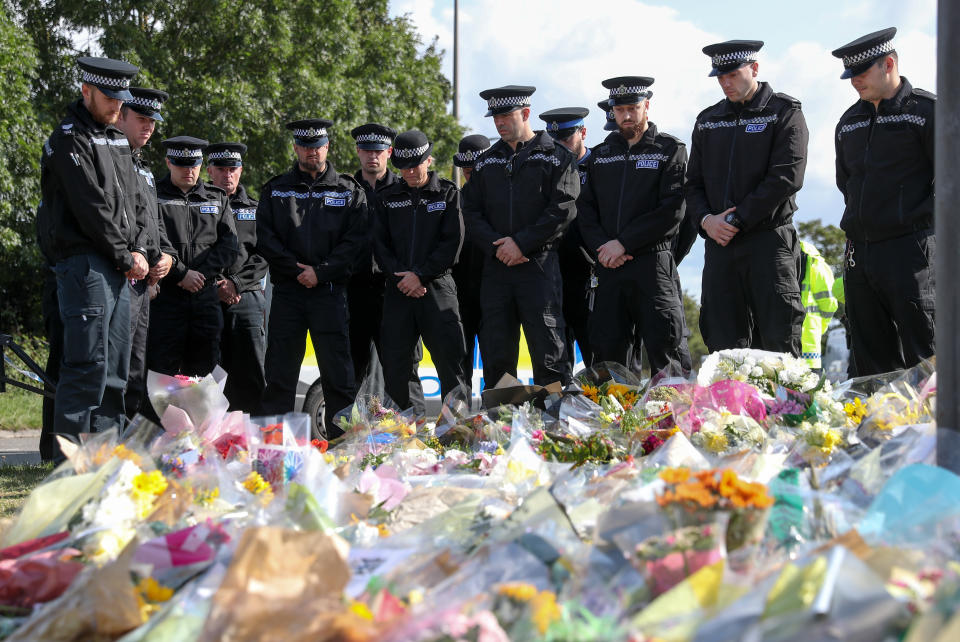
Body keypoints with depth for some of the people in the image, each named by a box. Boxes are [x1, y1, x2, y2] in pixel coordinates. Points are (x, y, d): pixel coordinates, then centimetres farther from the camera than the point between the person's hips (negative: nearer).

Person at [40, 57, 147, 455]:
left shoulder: (118, 140, 19)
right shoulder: (68, 140, -8)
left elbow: (133, 202, 18)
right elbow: (92, 208, -14)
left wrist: (138, 250, 2)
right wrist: (126, 257, -9)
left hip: (120, 270, 9)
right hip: (86, 265, -9)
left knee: (115, 366, 10)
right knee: (87, 364, -12)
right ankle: (69, 461, -9)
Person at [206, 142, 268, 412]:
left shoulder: (254, 210, 16)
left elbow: (263, 257, 7)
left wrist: (236, 283, -8)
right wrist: (217, 286, -9)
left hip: (247, 297, 1)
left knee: (252, 375, -6)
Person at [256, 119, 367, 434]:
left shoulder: (349, 191, 8)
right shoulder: (275, 190, 12)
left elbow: (356, 241, -1)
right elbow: (265, 238, 4)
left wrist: (320, 272, -11)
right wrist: (296, 269, -8)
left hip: (329, 291, -1)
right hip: (287, 290, 1)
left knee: (337, 372, -2)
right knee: (279, 372, 1)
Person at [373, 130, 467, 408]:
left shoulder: (448, 194, 6)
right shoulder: (387, 198, 13)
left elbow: (452, 242, -3)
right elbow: (379, 243, 8)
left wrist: (421, 275, -11)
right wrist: (399, 275, -8)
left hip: (437, 287, -2)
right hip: (398, 290, 2)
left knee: (450, 361, -6)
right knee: (394, 365, 0)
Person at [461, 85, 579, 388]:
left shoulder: (556, 157, 3)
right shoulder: (486, 162, 16)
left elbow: (563, 209, -7)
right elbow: (471, 212, 10)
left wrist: (521, 243, -13)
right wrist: (496, 245, -7)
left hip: (539, 264, -4)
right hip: (496, 267, 4)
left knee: (547, 351, -8)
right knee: (496, 352, 4)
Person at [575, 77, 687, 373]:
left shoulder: (670, 150, 3)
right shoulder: (600, 154, 18)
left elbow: (672, 211, -8)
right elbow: (586, 208, 13)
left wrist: (623, 243, -12)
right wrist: (601, 247, -5)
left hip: (652, 263, -4)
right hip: (608, 267, 5)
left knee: (662, 349, -10)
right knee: (607, 348, 3)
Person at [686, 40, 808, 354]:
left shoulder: (784, 113, 0)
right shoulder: (708, 120, 17)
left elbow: (786, 177, -11)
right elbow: (693, 183, 17)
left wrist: (737, 219, -12)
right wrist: (706, 220, -4)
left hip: (769, 239, -5)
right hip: (719, 242, 5)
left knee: (779, 344, -8)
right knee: (724, 345, 4)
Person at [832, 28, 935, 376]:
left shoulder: (926, 109, -3)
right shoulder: (849, 122, 17)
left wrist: (922, 218, -8)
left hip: (911, 249, -7)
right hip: (859, 252, 7)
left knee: (923, 360, -8)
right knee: (870, 363, 8)